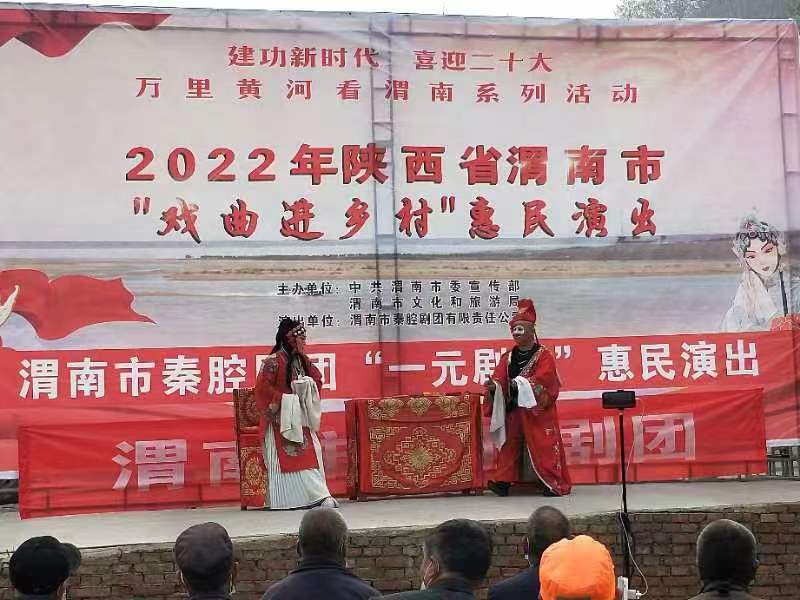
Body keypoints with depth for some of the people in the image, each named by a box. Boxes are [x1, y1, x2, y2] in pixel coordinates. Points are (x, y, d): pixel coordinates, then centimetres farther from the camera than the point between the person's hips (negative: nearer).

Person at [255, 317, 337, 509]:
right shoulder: (274, 361, -11)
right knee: (284, 457, -6)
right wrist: (283, 398, -18)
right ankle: (282, 498, -4)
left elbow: (317, 379, 18)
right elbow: (263, 387, -17)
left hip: (300, 417, 7)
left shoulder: (302, 360, 11)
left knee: (309, 454, 1)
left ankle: (318, 494, 1)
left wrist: (308, 389, -2)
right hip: (281, 418, -7)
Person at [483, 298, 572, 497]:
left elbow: (542, 380, -17)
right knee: (509, 443, 6)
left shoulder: (543, 356, -3)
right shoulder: (508, 358, 13)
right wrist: (493, 386, -16)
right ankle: (504, 481, 10)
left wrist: (521, 383, -28)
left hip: (537, 410, -5)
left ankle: (555, 483, -1)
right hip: (512, 409, 5)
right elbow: (500, 380, 6)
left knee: (543, 445, -6)